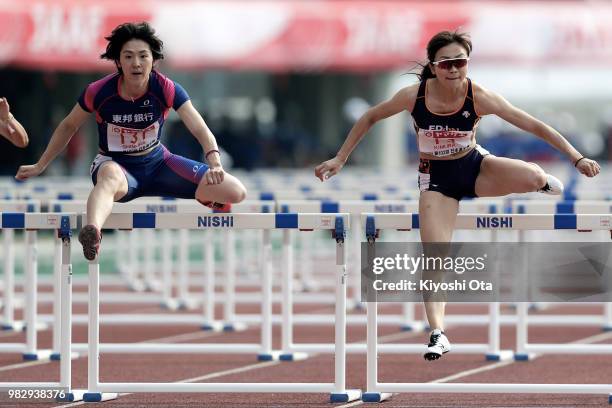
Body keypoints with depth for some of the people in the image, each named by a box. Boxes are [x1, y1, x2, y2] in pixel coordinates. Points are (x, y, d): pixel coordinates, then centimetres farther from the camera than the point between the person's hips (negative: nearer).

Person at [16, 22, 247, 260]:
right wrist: (40, 167, 6)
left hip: (157, 162, 3)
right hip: (116, 164, -3)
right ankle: (92, 233, -79)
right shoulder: (99, 92, -16)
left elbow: (201, 131, -20)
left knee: (236, 193, -11)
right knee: (112, 178, -46)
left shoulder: (167, 90, -16)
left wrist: (215, 165, -40)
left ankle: (206, 199, 28)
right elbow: (68, 127, 2)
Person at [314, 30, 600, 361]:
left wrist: (577, 158, -22)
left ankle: (543, 182, 13)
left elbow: (534, 126, -19)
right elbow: (370, 118, -3)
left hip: (476, 167, 0)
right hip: (436, 178, 0)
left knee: (533, 177, -27)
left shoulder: (479, 97, -23)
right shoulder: (415, 95, -21)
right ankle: (437, 333, -11)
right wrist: (339, 159, -1)